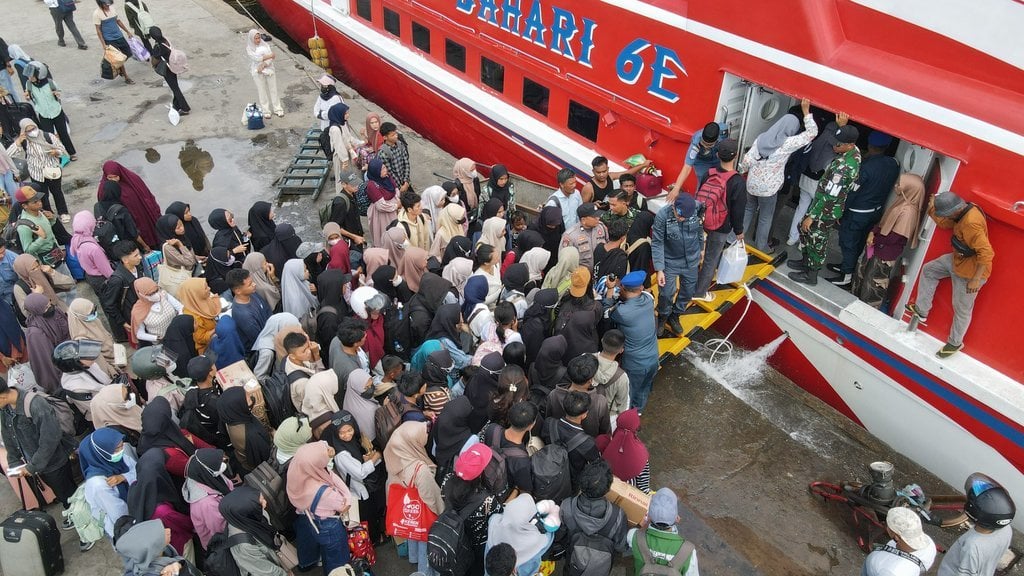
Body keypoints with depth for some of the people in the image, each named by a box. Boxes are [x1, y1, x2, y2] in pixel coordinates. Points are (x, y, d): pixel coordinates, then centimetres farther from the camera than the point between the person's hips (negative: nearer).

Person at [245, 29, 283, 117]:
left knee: (273, 89, 8)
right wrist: (270, 55, -11)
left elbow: (271, 58, -5)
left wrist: (264, 65, -20)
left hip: (269, 69, 3)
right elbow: (256, 58, -18)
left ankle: (277, 109, 17)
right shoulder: (249, 48, -6)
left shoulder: (265, 44, 2)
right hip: (257, 72, -3)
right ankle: (265, 111, 13)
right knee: (262, 91, 5)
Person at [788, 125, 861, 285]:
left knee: (816, 241, 10)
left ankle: (811, 275, 30)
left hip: (826, 211, -10)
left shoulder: (843, 167, -37)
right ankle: (806, 262, 47)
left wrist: (811, 216, -24)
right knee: (805, 230, 27)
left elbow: (829, 196, -31)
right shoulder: (855, 152, -8)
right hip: (832, 207, 10)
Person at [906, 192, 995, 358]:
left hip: (970, 271, -10)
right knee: (929, 270, 22)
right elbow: (944, 223, 11)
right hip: (957, 260, 10)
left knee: (962, 309, 7)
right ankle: (921, 310, 31)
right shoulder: (965, 210, -6)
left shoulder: (971, 223, -36)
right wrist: (932, 211, -5)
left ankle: (955, 343, 27)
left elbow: (986, 253, -35)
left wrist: (976, 279, -31)